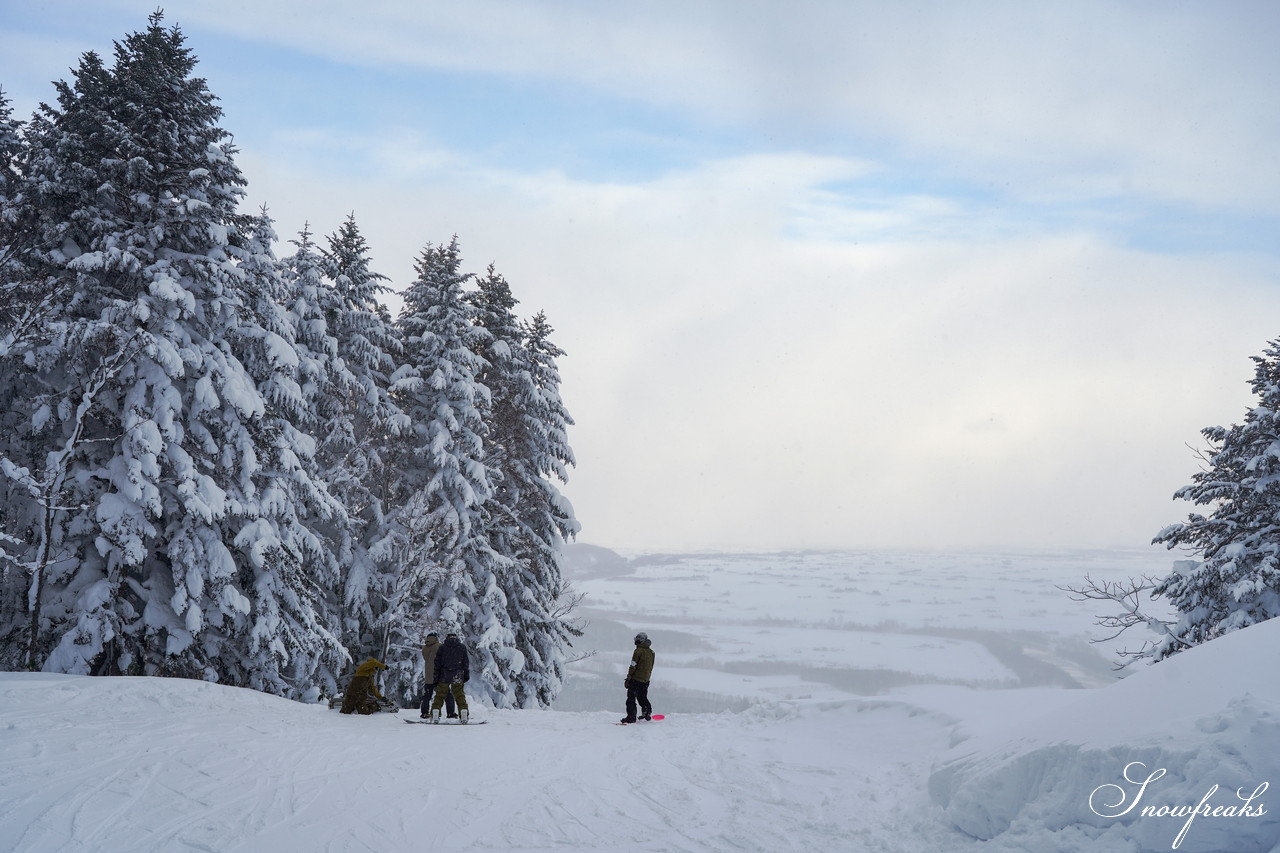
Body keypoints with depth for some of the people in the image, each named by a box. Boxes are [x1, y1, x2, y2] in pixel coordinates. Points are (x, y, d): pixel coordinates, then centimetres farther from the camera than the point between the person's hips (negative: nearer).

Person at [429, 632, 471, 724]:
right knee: (460, 696, 5)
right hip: (457, 676, 0)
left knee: (439, 695, 5)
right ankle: (464, 716, -3)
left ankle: (435, 716, -2)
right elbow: (466, 662, 6)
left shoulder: (442, 647, 5)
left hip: (444, 676, 0)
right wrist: (466, 675, 12)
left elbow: (437, 663, 4)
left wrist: (436, 678, 6)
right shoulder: (462, 647, 6)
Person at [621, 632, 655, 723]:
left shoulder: (638, 651, -13)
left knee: (631, 698, -1)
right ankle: (647, 711, 9)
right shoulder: (651, 652, 8)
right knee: (643, 698, 20)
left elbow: (633, 666, -13)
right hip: (646, 680, 7)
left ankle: (631, 717, -5)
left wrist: (628, 678, -8)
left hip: (636, 679, -7)